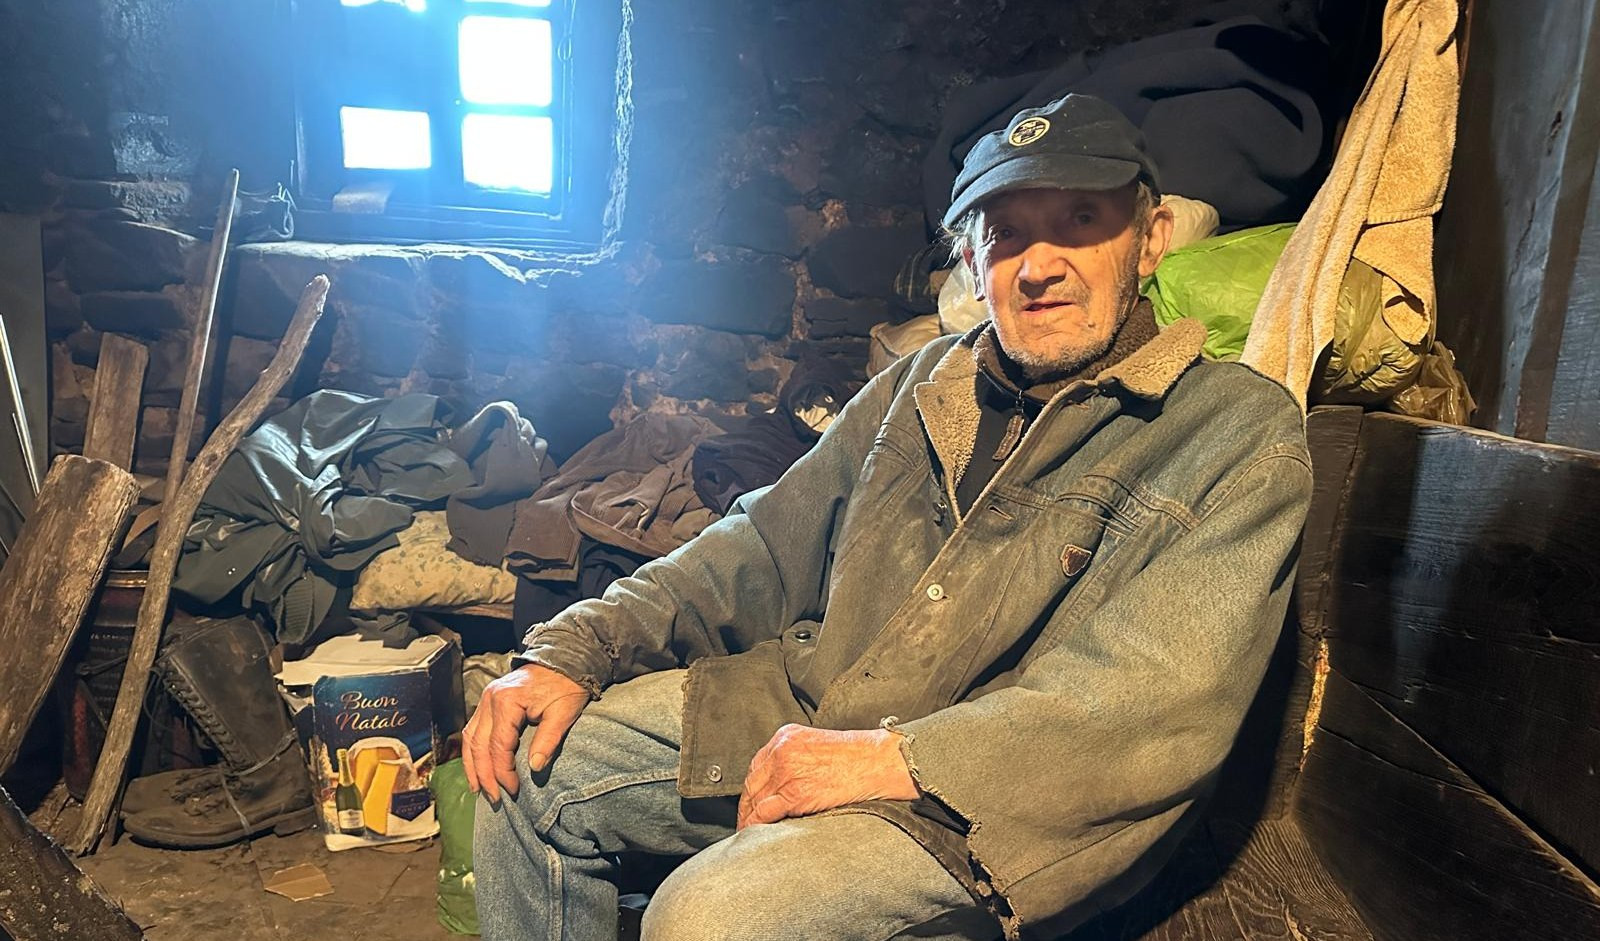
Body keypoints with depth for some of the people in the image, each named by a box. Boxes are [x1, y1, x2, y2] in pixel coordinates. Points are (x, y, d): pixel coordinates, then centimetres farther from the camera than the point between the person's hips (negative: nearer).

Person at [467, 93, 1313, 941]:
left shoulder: (1243, 434, -5)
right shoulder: (924, 386, 13)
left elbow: (1165, 703, -17)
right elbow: (765, 545, 14)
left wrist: (897, 760, -24)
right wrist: (575, 651, 2)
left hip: (1000, 800, -5)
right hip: (810, 707, 6)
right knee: (534, 761, 0)